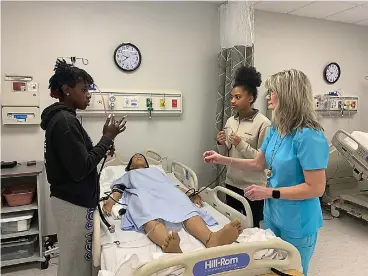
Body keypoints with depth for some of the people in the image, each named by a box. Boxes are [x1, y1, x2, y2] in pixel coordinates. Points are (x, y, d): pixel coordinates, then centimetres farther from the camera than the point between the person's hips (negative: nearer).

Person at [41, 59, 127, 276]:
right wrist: (107, 139, -16)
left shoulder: (60, 117, 10)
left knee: (72, 258, 23)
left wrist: (104, 143, 5)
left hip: (70, 198, 10)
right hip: (74, 202, -10)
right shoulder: (65, 121, -21)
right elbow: (81, 168, -24)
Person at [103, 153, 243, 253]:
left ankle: (211, 238, -63)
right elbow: (118, 189, 20)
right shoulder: (129, 175, 41)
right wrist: (111, 200, -5)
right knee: (150, 218, -41)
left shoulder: (156, 170, 43)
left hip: (167, 192, 2)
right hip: (142, 195, -2)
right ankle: (169, 245, -72)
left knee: (187, 209, -34)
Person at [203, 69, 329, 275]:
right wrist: (222, 159, 1)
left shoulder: (308, 136, -26)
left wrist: (270, 192, -24)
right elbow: (258, 164, 8)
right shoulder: (275, 129, -1)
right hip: (273, 213, 7)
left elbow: (316, 188, -25)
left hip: (298, 222, -7)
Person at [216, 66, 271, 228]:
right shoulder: (230, 121, 4)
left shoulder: (263, 123, -15)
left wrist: (242, 145, -24)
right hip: (232, 183, 6)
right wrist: (221, 144, -8)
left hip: (252, 187, -6)